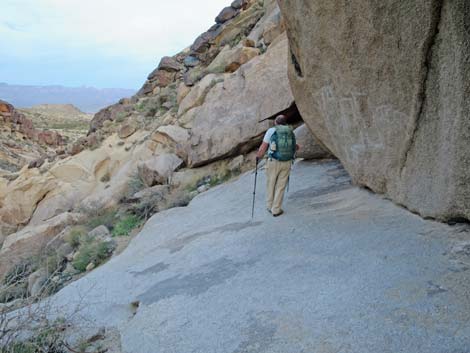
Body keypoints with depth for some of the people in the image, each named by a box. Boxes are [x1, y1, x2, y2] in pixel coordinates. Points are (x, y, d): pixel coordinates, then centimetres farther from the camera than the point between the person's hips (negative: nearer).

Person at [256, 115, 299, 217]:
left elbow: (263, 148, -4)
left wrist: (258, 157, 12)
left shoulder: (271, 131, -5)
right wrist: (295, 147, 38)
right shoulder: (291, 132, 6)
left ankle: (270, 206, 29)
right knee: (281, 186, 11)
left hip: (273, 162, -2)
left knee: (270, 184, 17)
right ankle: (276, 210, 14)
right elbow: (294, 148, 15)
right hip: (287, 162, 2)